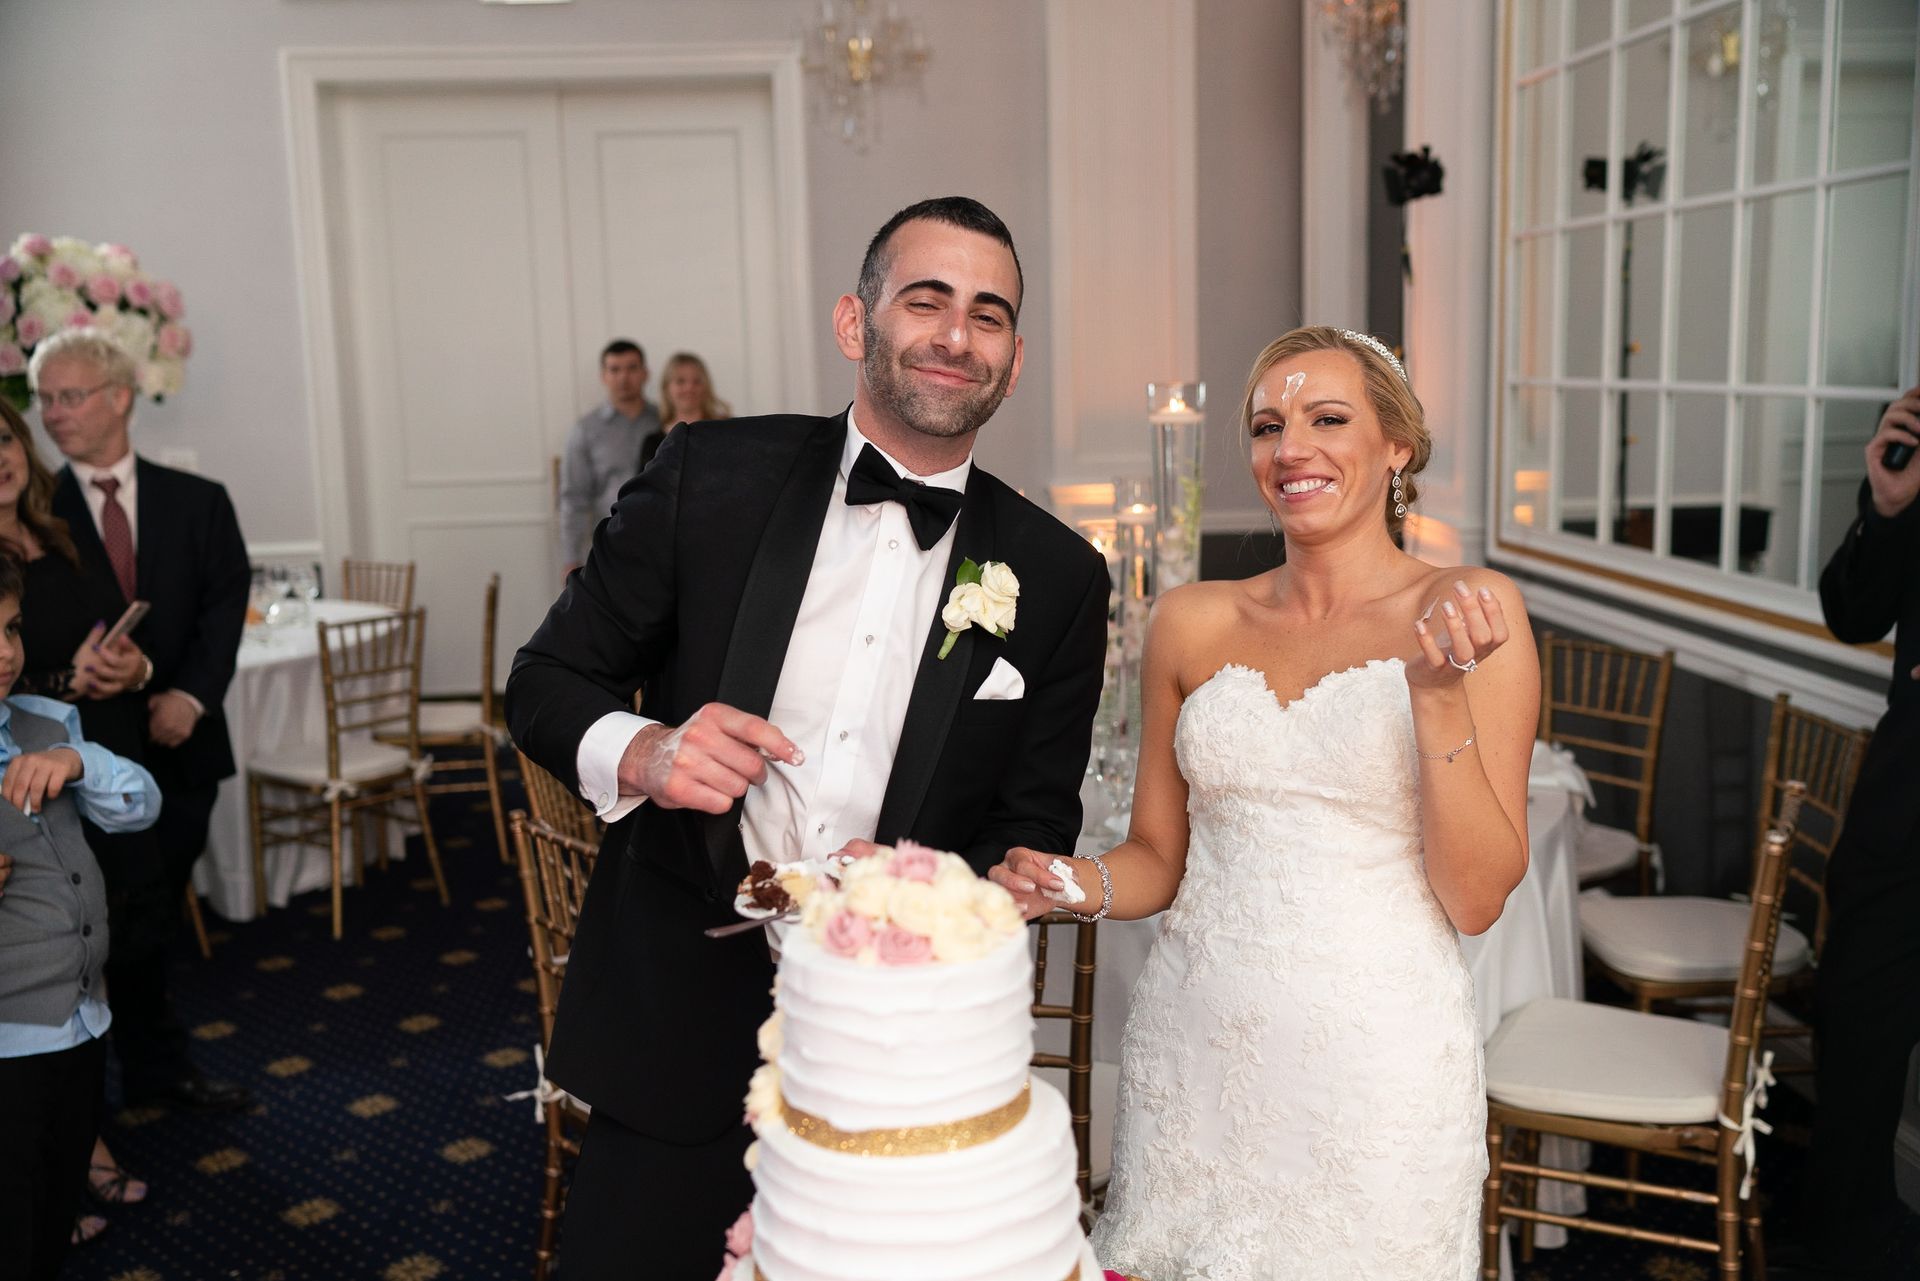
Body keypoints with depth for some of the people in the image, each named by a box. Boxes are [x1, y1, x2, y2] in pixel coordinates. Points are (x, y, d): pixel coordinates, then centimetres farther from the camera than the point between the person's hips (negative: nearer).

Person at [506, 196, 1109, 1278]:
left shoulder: (1057, 578, -2)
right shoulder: (711, 477, -5)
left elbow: (1035, 835, 2)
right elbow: (548, 680, 1)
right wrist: (642, 755, -21)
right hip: (681, 1035, 0)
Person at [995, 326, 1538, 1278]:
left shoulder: (1466, 612, -6)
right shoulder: (1192, 623, 3)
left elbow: (1476, 899, -9)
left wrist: (1438, 694, -20)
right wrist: (1075, 883, -9)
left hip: (1374, 1059, -3)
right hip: (1193, 1051, 3)